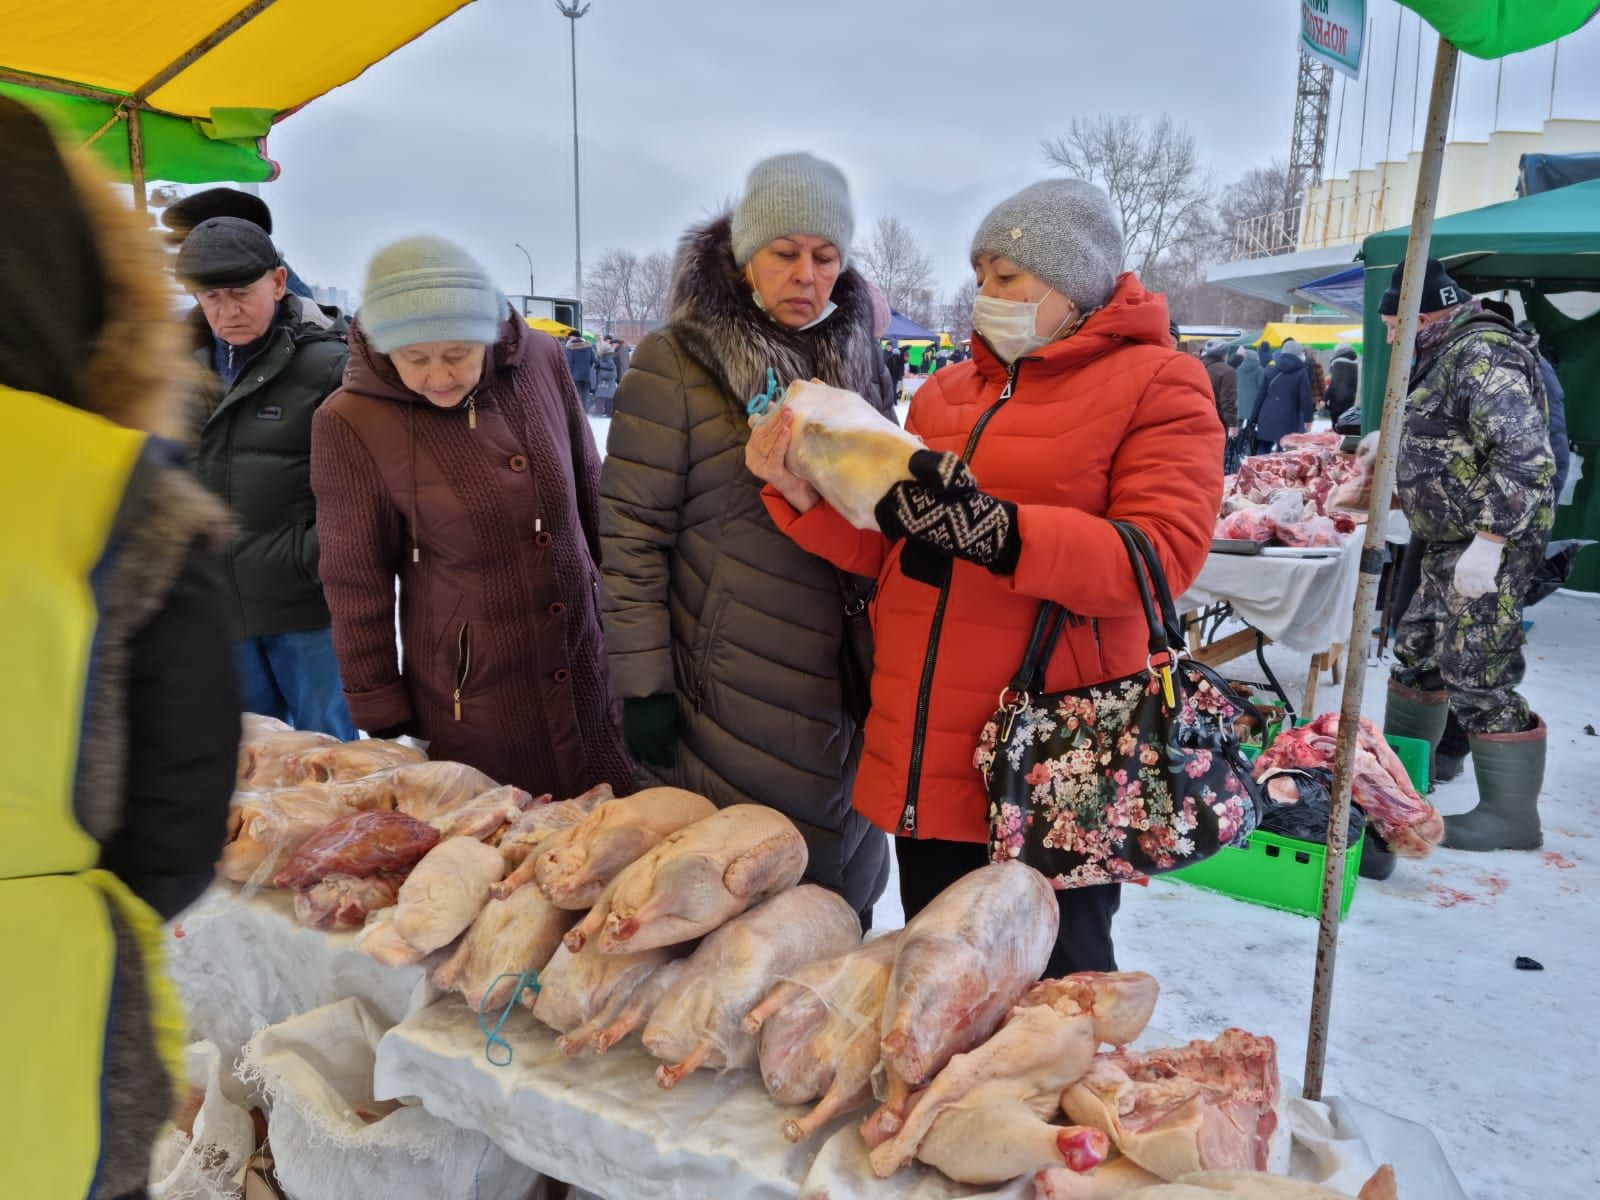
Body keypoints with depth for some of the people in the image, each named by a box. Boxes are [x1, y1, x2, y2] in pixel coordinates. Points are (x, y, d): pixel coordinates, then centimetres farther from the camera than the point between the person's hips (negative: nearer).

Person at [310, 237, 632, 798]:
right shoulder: (351, 421, -12)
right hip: (468, 699, -3)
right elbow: (356, 585, -5)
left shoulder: (542, 360, -4)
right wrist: (383, 722, -1)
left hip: (588, 674, 3)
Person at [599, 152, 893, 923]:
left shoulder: (856, 358, 8)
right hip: (728, 705, -4)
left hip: (843, 696, 5)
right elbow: (632, 532, -8)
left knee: (837, 913, 16)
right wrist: (642, 682, -11)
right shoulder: (676, 362, -7)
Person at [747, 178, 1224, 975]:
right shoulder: (947, 393, 12)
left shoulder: (1157, 386, -3)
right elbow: (888, 548, 12)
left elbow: (1163, 555, -17)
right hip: (927, 755, 6)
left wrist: (999, 530, -28)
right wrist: (803, 495, -5)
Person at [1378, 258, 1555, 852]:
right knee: (1417, 653, 18)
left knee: (1477, 678, -6)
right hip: (1451, 543, 11)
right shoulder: (1450, 356, 16)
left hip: (1487, 546, -11)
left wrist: (1487, 543, -29)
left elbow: (1525, 457, -26)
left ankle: (1511, 816, 5)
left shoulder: (1482, 355, -17)